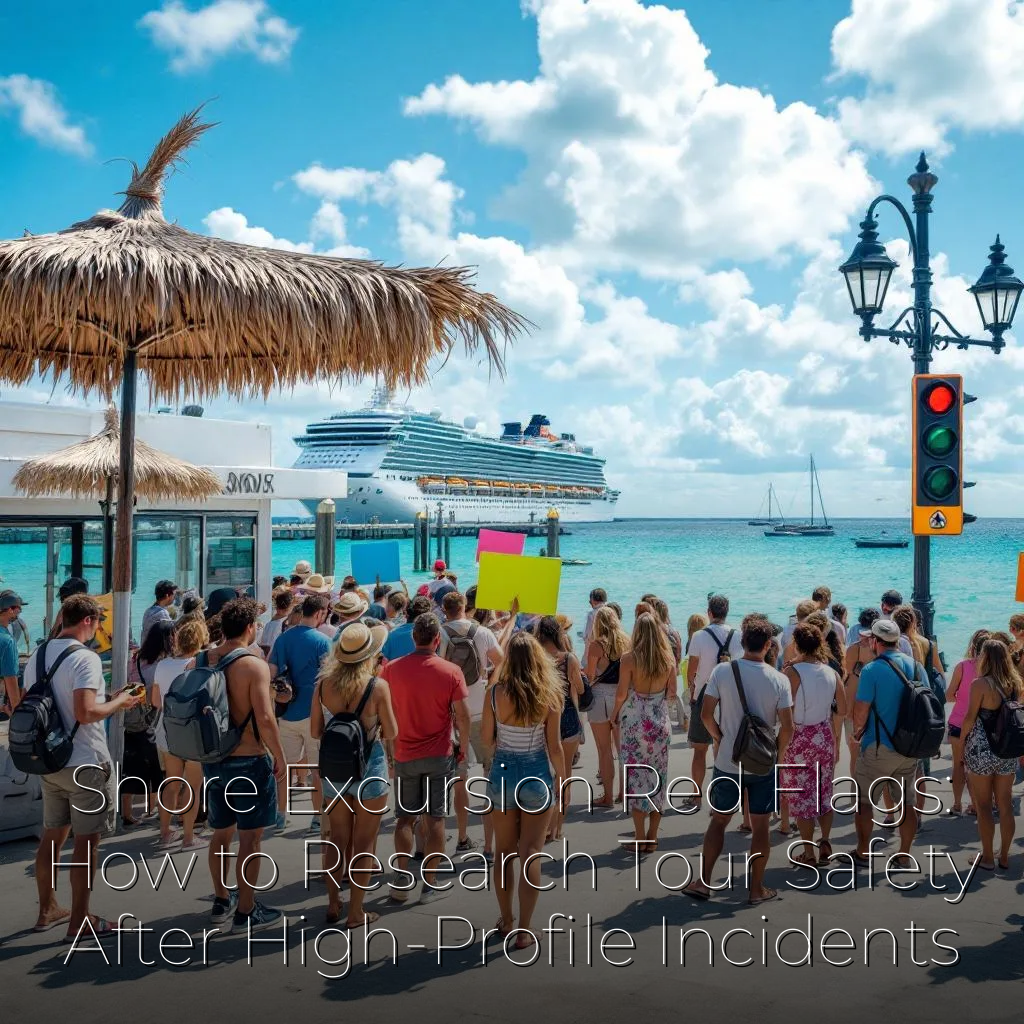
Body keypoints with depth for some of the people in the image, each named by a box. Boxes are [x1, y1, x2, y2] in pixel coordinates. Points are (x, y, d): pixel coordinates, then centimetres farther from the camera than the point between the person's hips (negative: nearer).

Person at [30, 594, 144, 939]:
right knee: (86, 842, 3)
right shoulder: (85, 658, -19)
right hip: (86, 765, -8)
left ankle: (48, 909, 31)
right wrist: (118, 702, -11)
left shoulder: (37, 657, 7)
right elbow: (86, 712, -28)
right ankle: (79, 921, 10)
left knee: (52, 837, 19)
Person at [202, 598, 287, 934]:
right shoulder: (255, 666, -18)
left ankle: (222, 901, 33)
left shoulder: (201, 661, 1)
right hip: (249, 761, -6)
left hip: (212, 760, 7)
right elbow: (264, 719, -23)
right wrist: (280, 757, -10)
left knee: (221, 833, 21)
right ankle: (246, 912, 14)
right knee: (250, 839, 5)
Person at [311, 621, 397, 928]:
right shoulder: (377, 686, -17)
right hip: (369, 770, -4)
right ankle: (355, 912, 16)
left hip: (334, 770, 4)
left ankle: (333, 905, 30)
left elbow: (315, 732, 1)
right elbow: (391, 733, -8)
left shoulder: (324, 684, -7)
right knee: (364, 844, 10)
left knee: (338, 840, 20)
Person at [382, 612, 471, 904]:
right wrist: (463, 747, 7)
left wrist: (388, 747, 16)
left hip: (405, 755, 2)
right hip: (439, 755, -1)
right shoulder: (451, 671, -10)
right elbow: (462, 715, -8)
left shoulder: (391, 669, -5)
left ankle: (401, 882, 13)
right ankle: (429, 885, 10)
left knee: (405, 817, 12)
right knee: (435, 818, 6)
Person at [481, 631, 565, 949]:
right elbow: (554, 747, -7)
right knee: (531, 855, 6)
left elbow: (487, 736, -3)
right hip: (536, 775, -1)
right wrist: (560, 780, 6)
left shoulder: (496, 693, -11)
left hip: (503, 773, 1)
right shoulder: (549, 696, -11)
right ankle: (524, 930, 7)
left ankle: (506, 921, 27)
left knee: (504, 853, 16)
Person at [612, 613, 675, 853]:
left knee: (636, 778, 3)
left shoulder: (629, 658, -11)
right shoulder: (668, 658, 0)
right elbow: (672, 694, 3)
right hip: (660, 723, 3)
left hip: (633, 723, -3)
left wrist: (615, 713, 7)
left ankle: (640, 838, 4)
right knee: (658, 779, 10)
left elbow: (621, 693, -11)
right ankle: (652, 838, 15)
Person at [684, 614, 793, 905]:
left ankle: (703, 882, 15)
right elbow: (787, 727, -10)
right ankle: (757, 889, 19)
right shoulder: (779, 680, -10)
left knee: (718, 820, 14)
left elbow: (706, 714, -10)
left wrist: (719, 738, 8)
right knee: (760, 827, 11)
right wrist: (779, 755, 6)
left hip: (728, 762, 1)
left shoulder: (721, 672, -10)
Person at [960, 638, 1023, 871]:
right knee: (1005, 805, 11)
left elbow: (970, 718, -13)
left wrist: (962, 742, -1)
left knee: (984, 806, 6)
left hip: (982, 751, -5)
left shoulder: (981, 684, -14)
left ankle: (987, 858, 12)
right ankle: (1004, 857, 19)